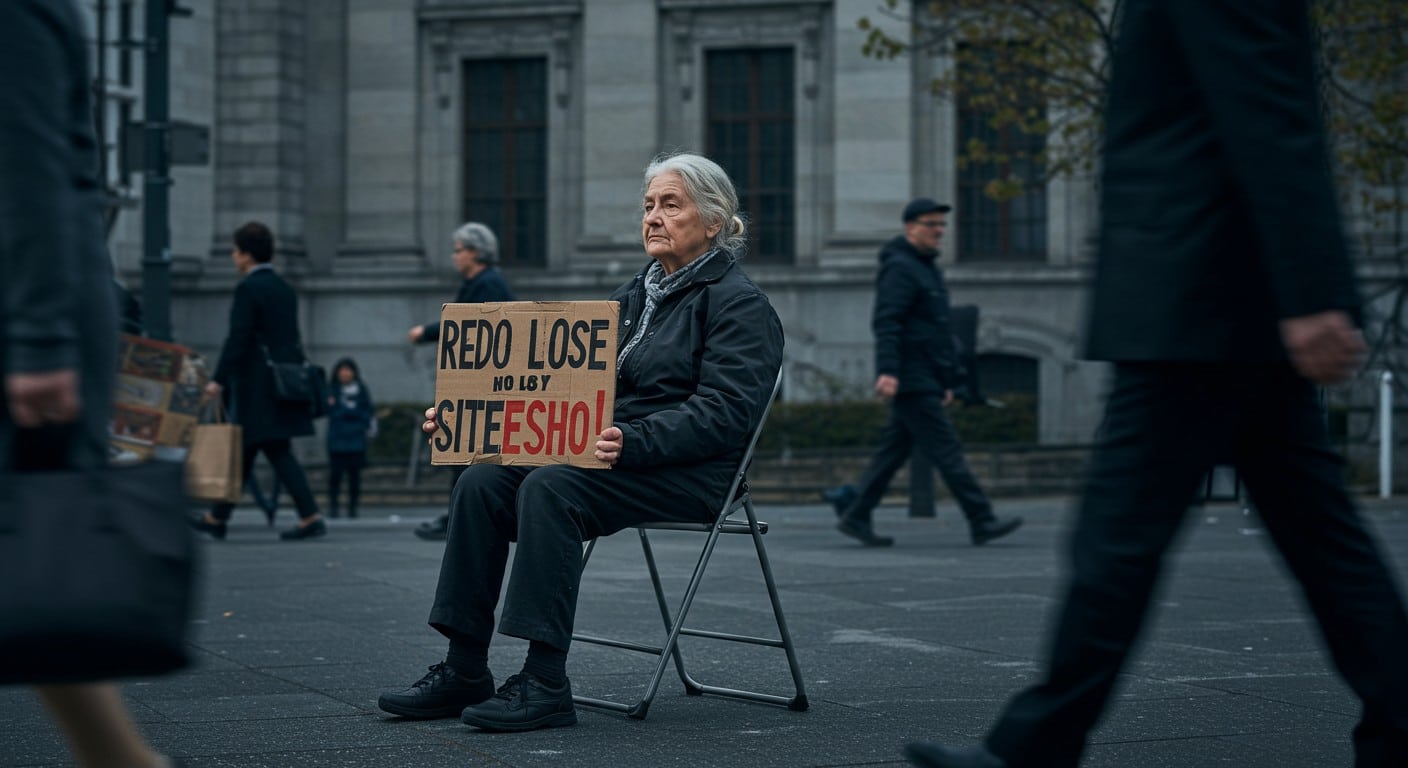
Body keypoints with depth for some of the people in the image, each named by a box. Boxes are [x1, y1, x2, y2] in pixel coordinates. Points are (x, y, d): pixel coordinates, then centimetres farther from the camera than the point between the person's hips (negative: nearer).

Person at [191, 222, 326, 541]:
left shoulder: (248, 289, -11)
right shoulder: (285, 289, 14)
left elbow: (238, 338, -17)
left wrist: (218, 379, -16)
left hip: (256, 384, -8)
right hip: (284, 380, 8)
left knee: (277, 451, -5)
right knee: (244, 450, 10)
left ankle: (311, 517, -7)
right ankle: (218, 517, 13)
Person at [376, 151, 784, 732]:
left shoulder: (737, 304, -5)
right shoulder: (633, 295, 21)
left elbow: (720, 413, -17)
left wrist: (631, 442, -32)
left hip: (690, 473, -8)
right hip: (614, 456, 8)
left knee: (549, 488, -32)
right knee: (481, 481, -13)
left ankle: (545, 685, -30)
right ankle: (463, 670, -13)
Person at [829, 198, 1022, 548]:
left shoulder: (927, 269, 22)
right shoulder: (899, 268, -10)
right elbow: (886, 322, -21)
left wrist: (948, 380, 25)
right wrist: (887, 370, -32)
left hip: (926, 381, 10)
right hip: (911, 381, -10)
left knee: (894, 449, 9)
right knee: (946, 449, -9)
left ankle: (855, 515, 12)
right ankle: (982, 522, -10)